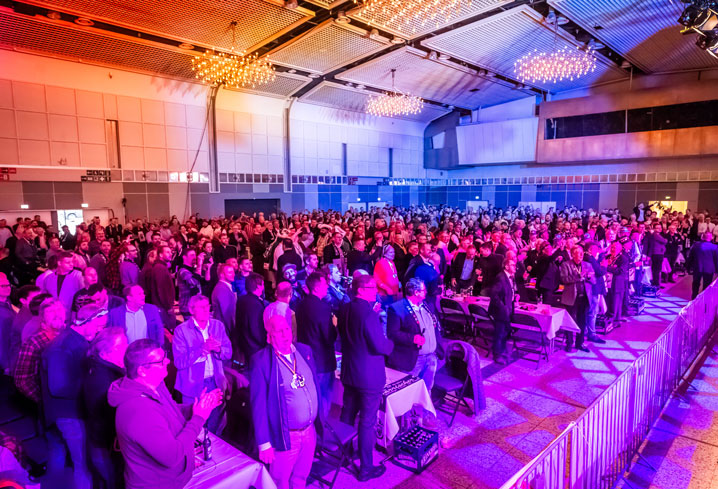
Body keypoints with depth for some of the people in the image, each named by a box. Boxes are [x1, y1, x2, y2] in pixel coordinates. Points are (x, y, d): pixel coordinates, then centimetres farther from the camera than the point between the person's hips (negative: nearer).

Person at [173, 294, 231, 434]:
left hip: (216, 383, 3)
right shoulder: (181, 330, -9)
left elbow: (228, 353, 3)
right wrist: (202, 348, -25)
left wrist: (218, 348, -19)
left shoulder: (218, 326, 3)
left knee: (215, 424, 15)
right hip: (193, 386, -3)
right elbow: (179, 362, -16)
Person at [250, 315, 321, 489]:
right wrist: (264, 442, -14)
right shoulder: (261, 361, -17)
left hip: (310, 431, 5)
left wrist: (318, 420, 12)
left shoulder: (305, 351, 1)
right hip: (285, 437, -5)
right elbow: (259, 404, -15)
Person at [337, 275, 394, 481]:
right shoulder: (368, 313, -25)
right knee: (367, 422, 6)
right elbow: (380, 346, -25)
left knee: (347, 415, 22)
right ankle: (366, 468, 19)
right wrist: (391, 344, -2)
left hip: (349, 371, 8)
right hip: (369, 375, -8)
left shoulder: (345, 310, 1)